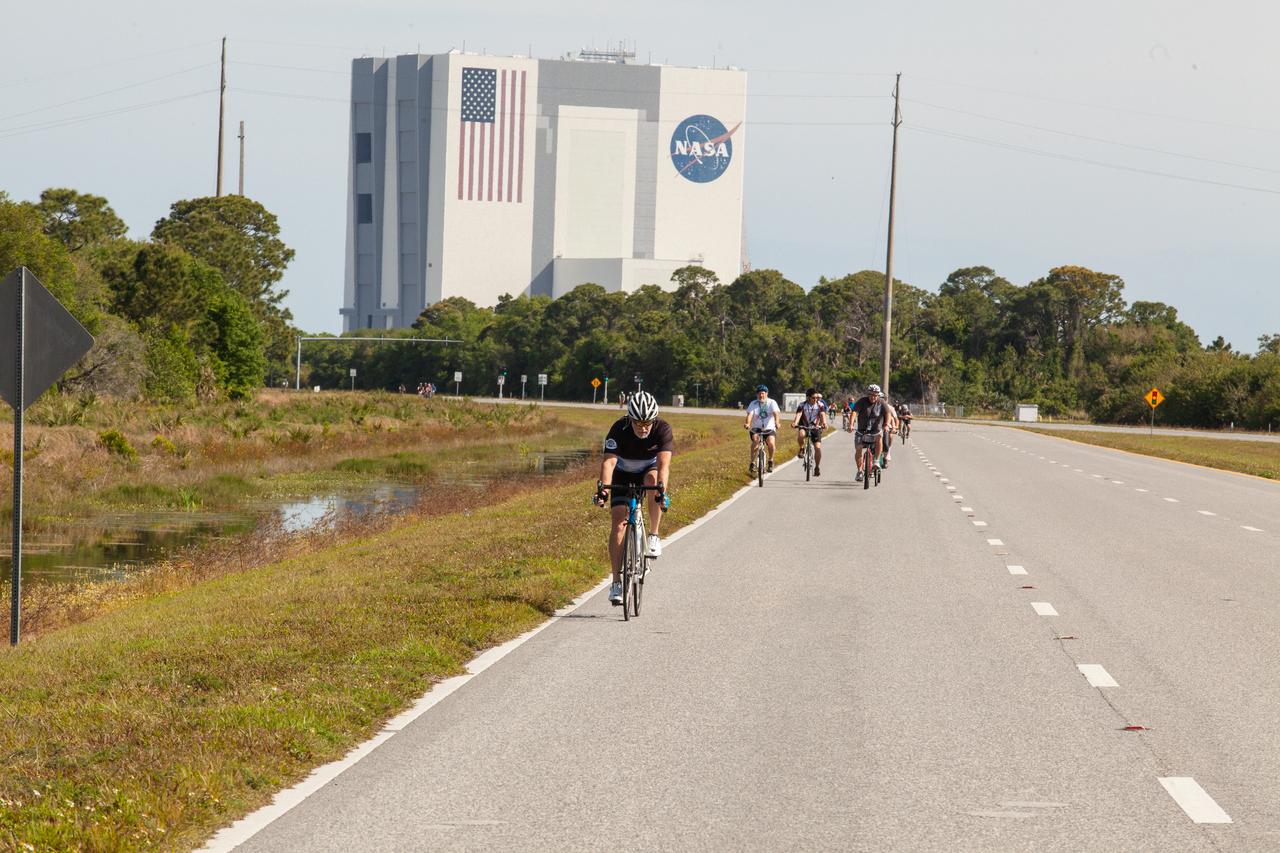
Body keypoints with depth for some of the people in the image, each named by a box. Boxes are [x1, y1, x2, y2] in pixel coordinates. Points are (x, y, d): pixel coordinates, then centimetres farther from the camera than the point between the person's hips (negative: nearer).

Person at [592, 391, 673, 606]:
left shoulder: (662, 429, -28)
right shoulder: (619, 429, -29)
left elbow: (664, 463, -39)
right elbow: (609, 461, -38)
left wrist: (661, 488, -56)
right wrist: (603, 488, -55)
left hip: (649, 470, 0)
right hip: (623, 475, 0)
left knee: (654, 481, -37)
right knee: (619, 523, -15)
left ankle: (653, 536, -19)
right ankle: (617, 582, -11)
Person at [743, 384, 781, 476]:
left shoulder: (772, 403, -2)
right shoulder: (753, 404, 0)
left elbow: (776, 413, -18)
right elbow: (750, 414, -14)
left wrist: (776, 422, -38)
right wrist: (747, 423, -35)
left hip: (769, 428, 0)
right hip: (756, 428, 0)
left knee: (771, 442, -28)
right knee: (755, 439, -31)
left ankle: (771, 461, -2)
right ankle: (752, 463, -26)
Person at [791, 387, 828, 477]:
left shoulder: (820, 405, -9)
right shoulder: (803, 405, -12)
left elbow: (823, 415, -24)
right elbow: (798, 415, -28)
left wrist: (824, 424, -45)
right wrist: (795, 423, -49)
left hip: (815, 427, 1)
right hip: (804, 426, -1)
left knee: (818, 447, -12)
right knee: (801, 434, -36)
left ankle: (817, 467, 5)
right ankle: (801, 449, -7)